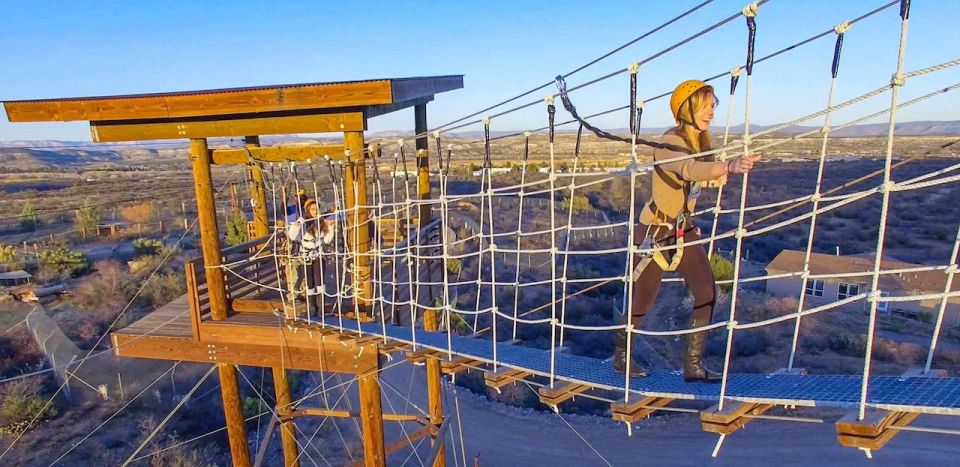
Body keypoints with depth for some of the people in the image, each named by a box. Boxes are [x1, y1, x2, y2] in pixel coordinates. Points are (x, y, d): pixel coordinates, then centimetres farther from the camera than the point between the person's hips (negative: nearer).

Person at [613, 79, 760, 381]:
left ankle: (693, 365, 13)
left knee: (707, 293, 0)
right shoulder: (670, 143, -20)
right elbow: (690, 169, -42)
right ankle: (620, 357, 27)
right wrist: (730, 166, -57)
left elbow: (705, 178, 15)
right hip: (655, 232, -8)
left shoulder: (701, 140, 7)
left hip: (684, 230, 8)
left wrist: (720, 175, -6)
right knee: (641, 302, 4)